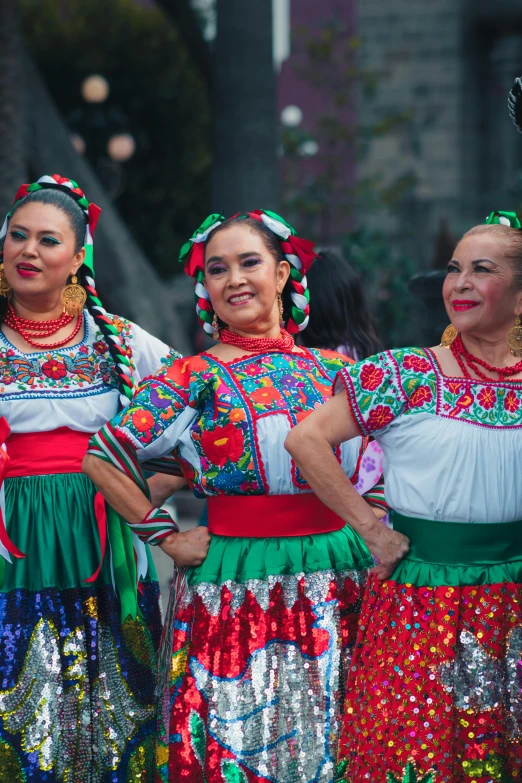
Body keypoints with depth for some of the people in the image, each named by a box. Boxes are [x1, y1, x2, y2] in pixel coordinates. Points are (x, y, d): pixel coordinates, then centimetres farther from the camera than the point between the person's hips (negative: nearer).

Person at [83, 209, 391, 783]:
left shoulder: (335, 370, 7)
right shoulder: (193, 379, -3)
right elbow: (101, 459, -6)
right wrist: (166, 537, -6)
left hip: (335, 589, 3)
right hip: (233, 587, -3)